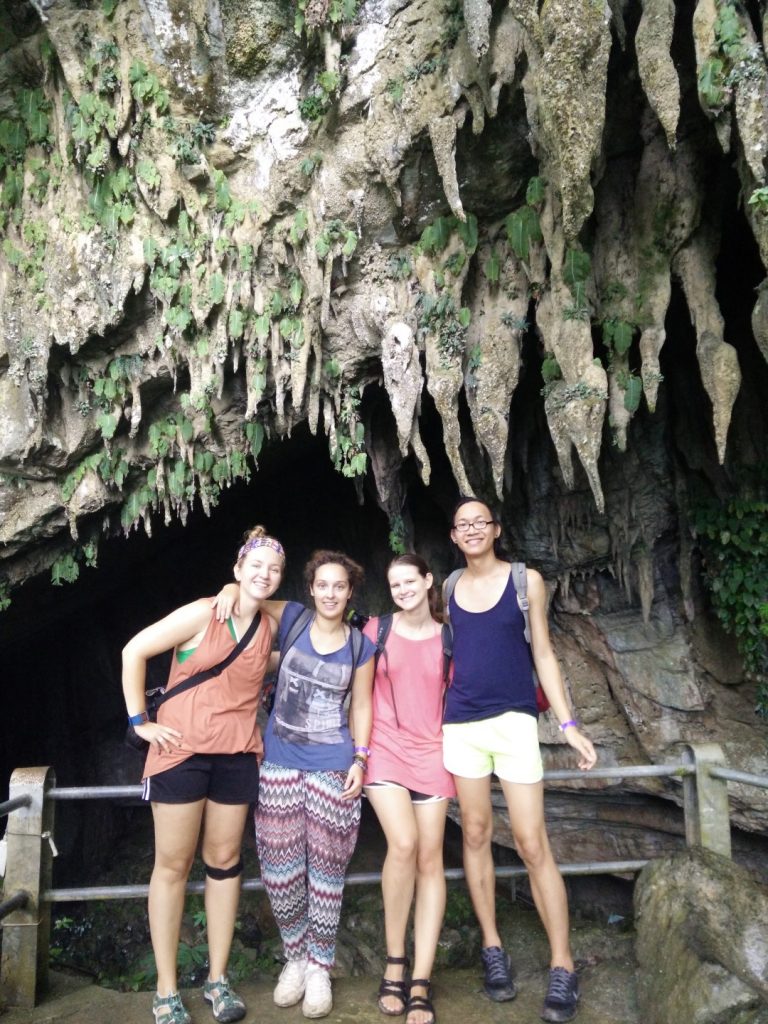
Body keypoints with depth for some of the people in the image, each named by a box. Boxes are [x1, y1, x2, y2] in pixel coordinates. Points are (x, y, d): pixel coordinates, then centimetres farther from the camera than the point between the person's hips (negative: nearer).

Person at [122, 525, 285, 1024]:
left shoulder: (272, 628, 3)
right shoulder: (202, 614, -12)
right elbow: (134, 650, -10)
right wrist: (140, 720, -9)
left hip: (238, 755, 4)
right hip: (182, 750, -4)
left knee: (224, 862, 12)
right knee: (173, 865, 5)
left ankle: (218, 980, 26)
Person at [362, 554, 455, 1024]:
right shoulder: (377, 630, 2)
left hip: (431, 753, 2)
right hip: (386, 750, -1)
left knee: (430, 857, -3)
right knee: (403, 844, -20)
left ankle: (421, 983, 5)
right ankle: (395, 961, 1)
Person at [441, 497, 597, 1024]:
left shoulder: (526, 580, 1)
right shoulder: (448, 588, 7)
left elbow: (543, 654, 2)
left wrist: (569, 724, -4)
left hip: (514, 721, -2)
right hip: (460, 724, 3)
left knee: (533, 843, -4)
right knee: (476, 834, 8)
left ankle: (563, 967, 8)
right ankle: (493, 949, 22)